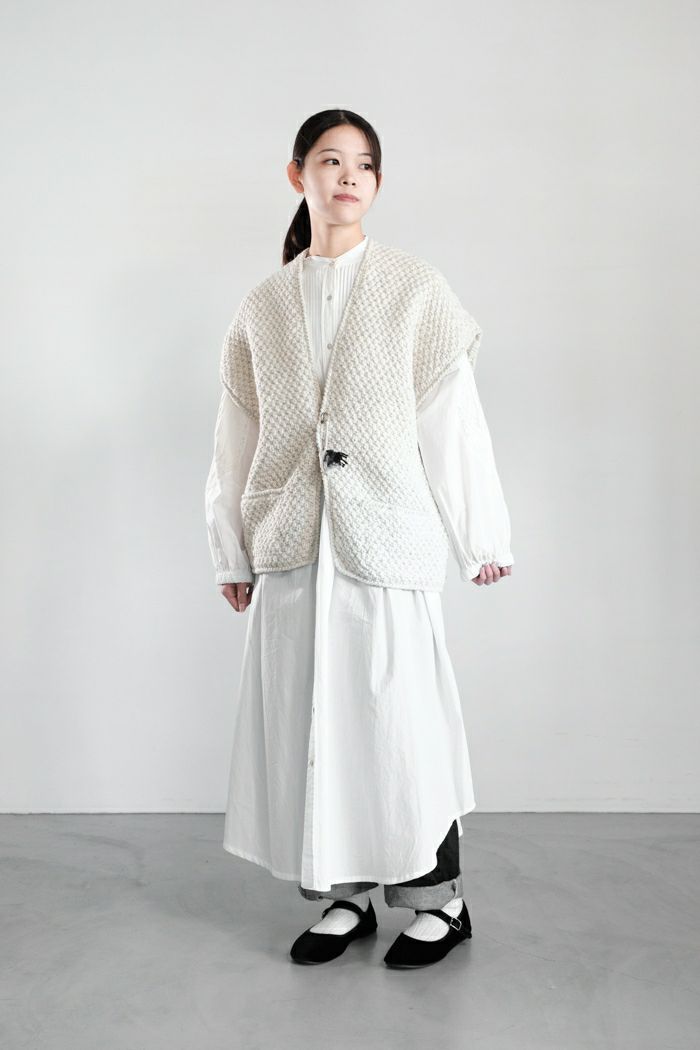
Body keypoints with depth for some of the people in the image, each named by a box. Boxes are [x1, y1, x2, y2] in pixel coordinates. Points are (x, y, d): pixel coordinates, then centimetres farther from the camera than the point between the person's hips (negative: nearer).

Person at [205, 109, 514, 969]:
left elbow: (452, 421, 0)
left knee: (397, 717, 0)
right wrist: (233, 552, 13)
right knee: (307, 721, 6)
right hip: (292, 542, 4)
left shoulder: (413, 289, 2)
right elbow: (238, 437, 13)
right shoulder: (262, 308, 11)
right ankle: (345, 895, 22)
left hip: (385, 539, -3)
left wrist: (482, 539, 1)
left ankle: (437, 899, 17)